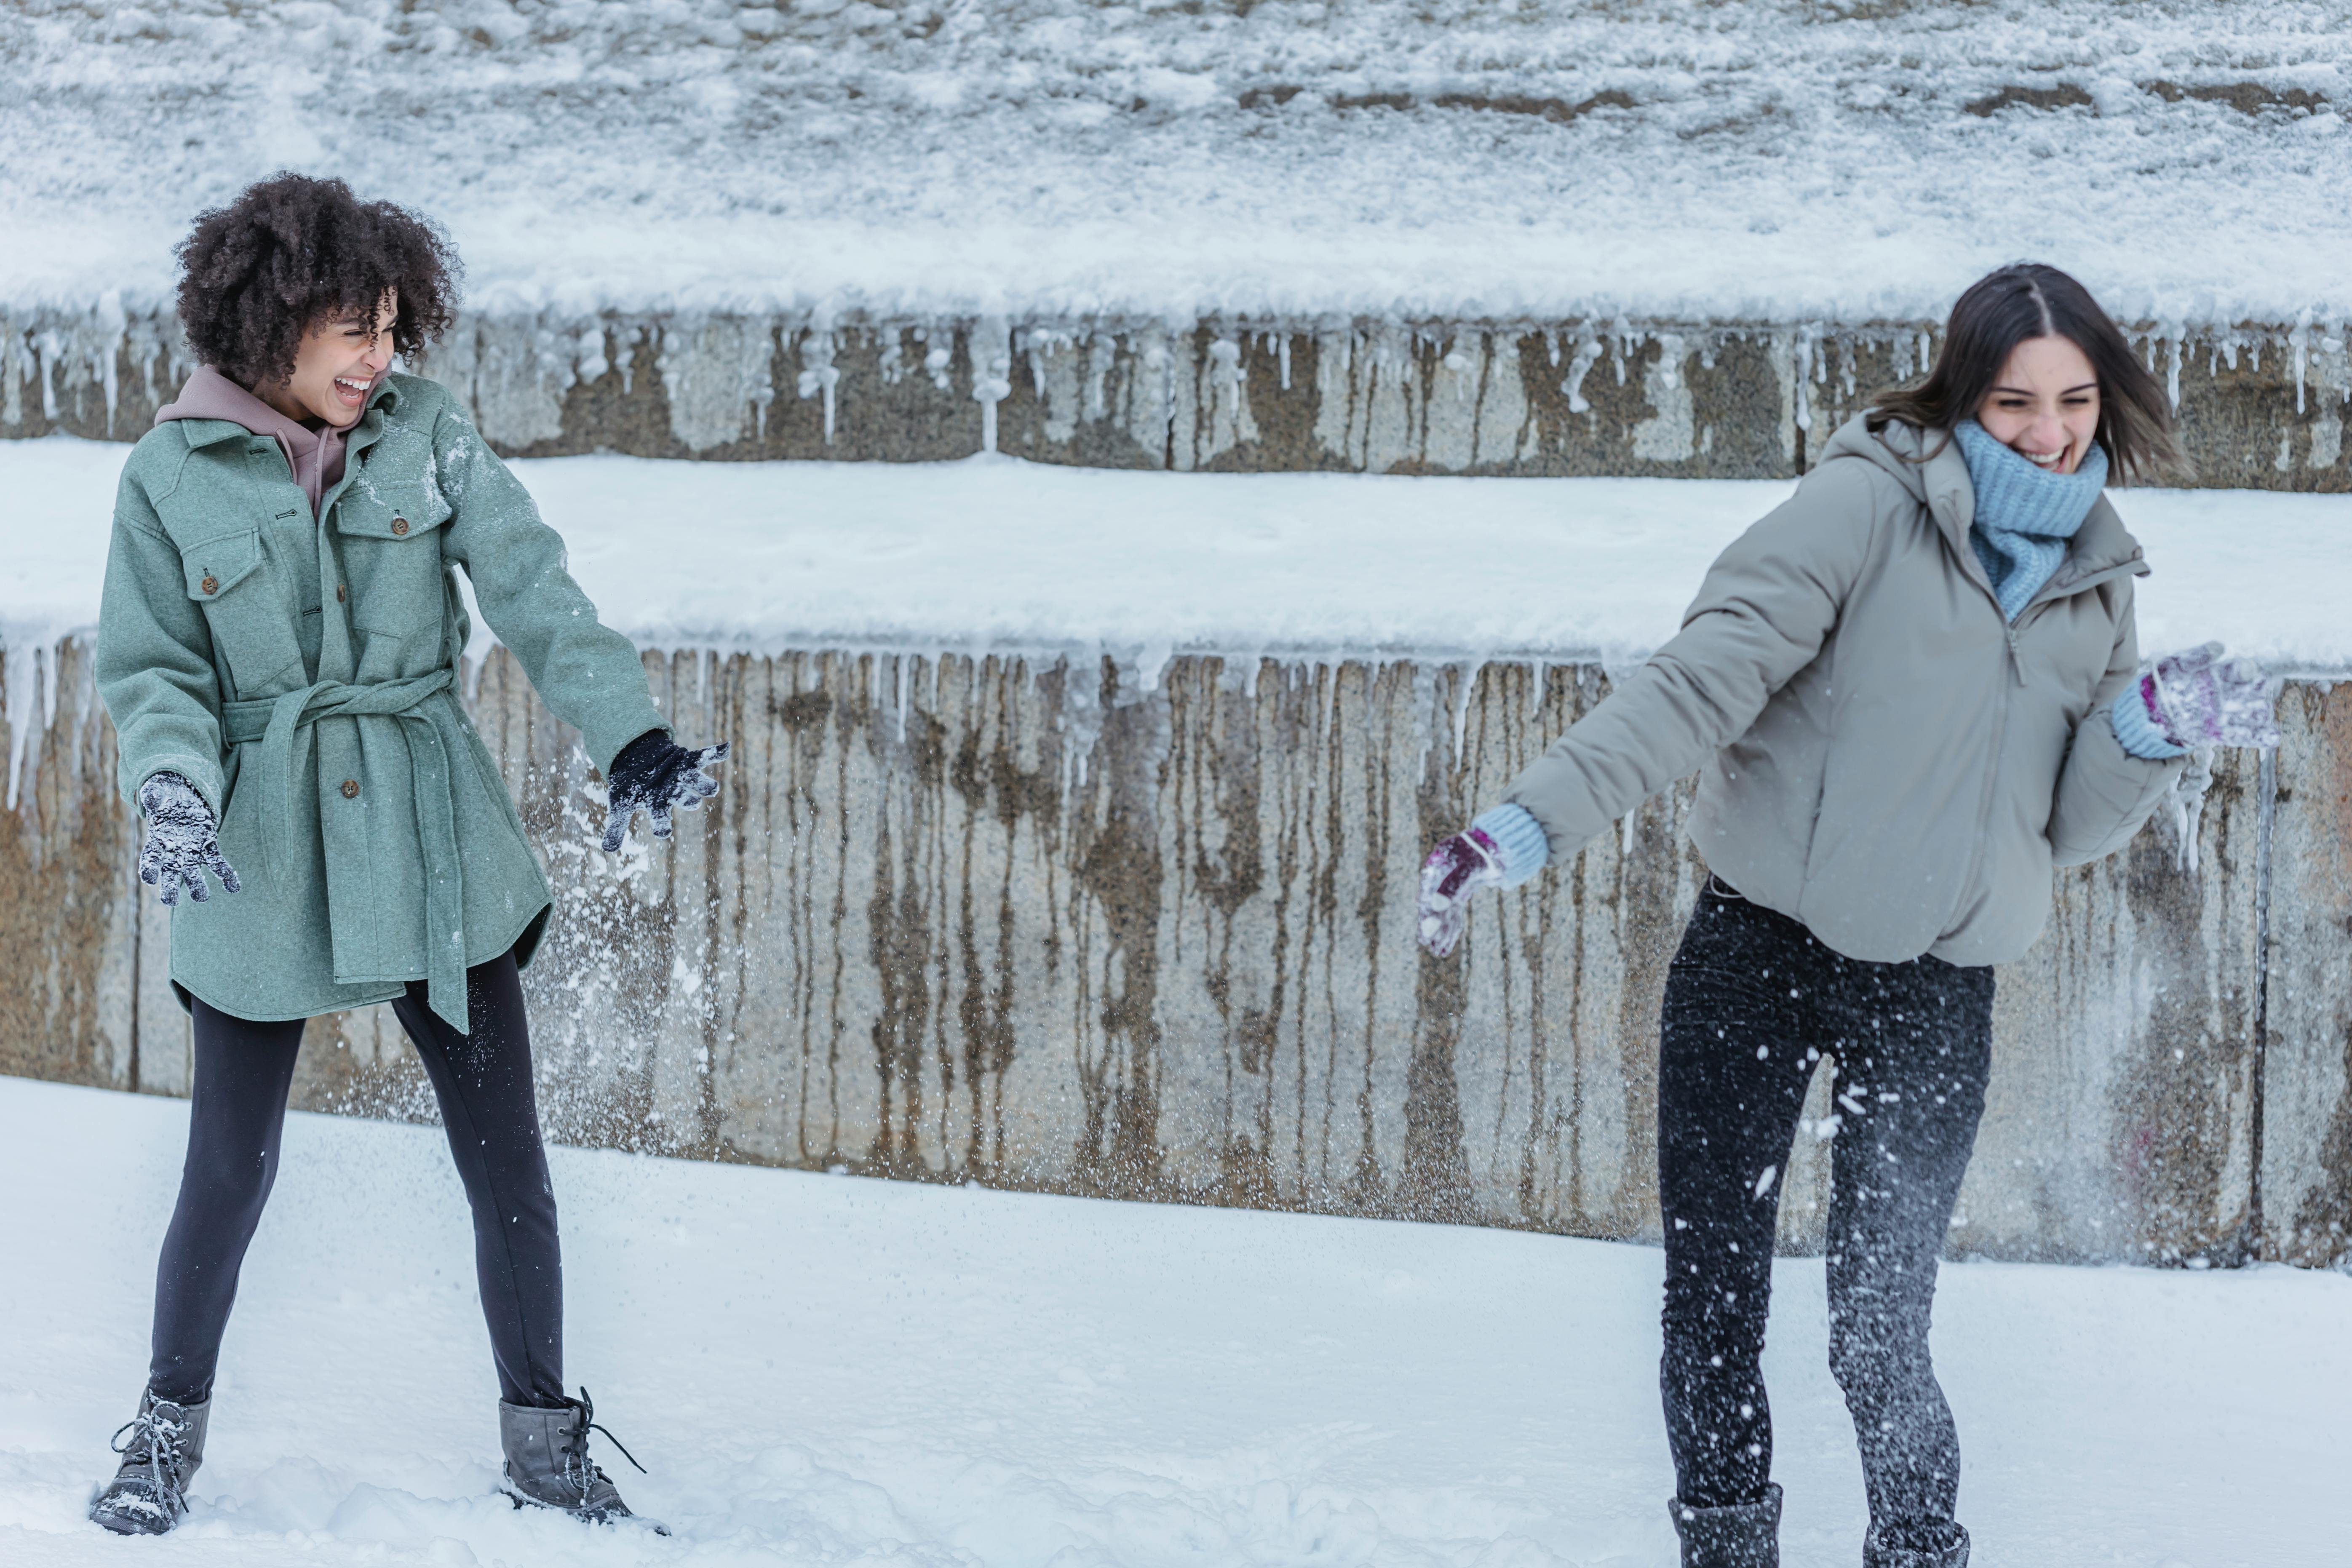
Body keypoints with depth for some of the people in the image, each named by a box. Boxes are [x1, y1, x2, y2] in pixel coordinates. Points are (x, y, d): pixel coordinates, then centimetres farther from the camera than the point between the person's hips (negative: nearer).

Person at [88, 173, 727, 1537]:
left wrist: (632, 737, -18)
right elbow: (155, 668, -1)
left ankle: (544, 1439, 19)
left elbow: (538, 593, -5)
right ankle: (171, 1426, 26)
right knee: (232, 1173, 3)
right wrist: (175, 786, -21)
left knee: (508, 1163, 4)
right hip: (261, 861, -2)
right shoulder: (173, 475, -3)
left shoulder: (427, 433, 0)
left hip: (438, 848, 2)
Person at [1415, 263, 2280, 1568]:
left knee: (1881, 1335, 1)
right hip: (1754, 956, -3)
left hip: (1933, 995, 3)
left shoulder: (2095, 584, 9)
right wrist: (1540, 817, -28)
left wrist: (2151, 730, -8)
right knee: (1711, 1309, 2)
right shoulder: (1871, 506, -9)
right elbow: (1706, 675, -17)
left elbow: (2069, 827, 11)